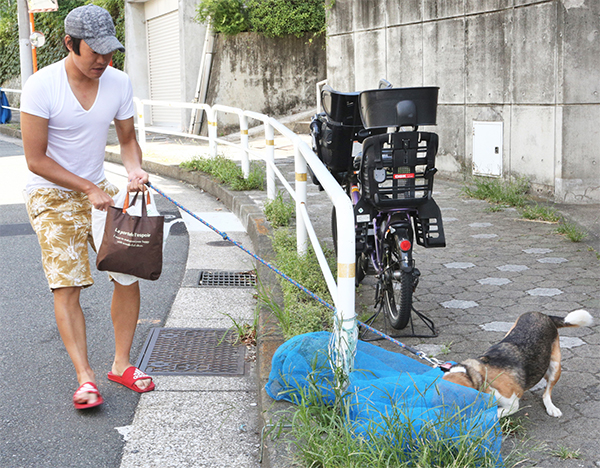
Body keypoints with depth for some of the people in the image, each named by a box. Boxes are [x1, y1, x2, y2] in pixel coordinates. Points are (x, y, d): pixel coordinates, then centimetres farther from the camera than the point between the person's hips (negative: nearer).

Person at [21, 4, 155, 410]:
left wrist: (134, 169, -13)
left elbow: (127, 138, 9)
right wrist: (89, 189, -19)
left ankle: (122, 363, 10)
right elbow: (35, 160, -17)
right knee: (67, 284, -12)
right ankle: (85, 376, -8)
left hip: (99, 188, 5)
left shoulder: (119, 83, -5)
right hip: (52, 194, -5)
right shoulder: (41, 86, -19)